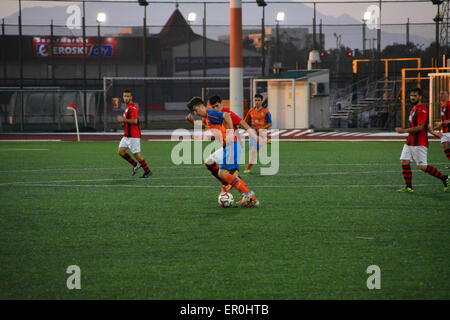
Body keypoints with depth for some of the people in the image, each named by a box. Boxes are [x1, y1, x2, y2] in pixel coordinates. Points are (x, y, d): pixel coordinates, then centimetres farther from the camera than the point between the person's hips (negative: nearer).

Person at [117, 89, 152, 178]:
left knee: (136, 154, -4)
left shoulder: (133, 108, -15)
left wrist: (124, 120, -22)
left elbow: (135, 121, -25)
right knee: (121, 151, 1)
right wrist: (124, 124, 11)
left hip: (133, 136, -9)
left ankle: (147, 171, 8)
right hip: (126, 136, 9)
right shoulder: (127, 107, 17)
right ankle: (135, 165, 14)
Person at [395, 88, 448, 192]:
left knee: (422, 166, -7)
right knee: (404, 162, -1)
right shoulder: (414, 108, 16)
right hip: (410, 142, 9)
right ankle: (408, 187, 4)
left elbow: (420, 127, -22)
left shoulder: (422, 110, -15)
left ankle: (444, 179, 7)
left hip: (419, 144, -9)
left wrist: (404, 130, -22)